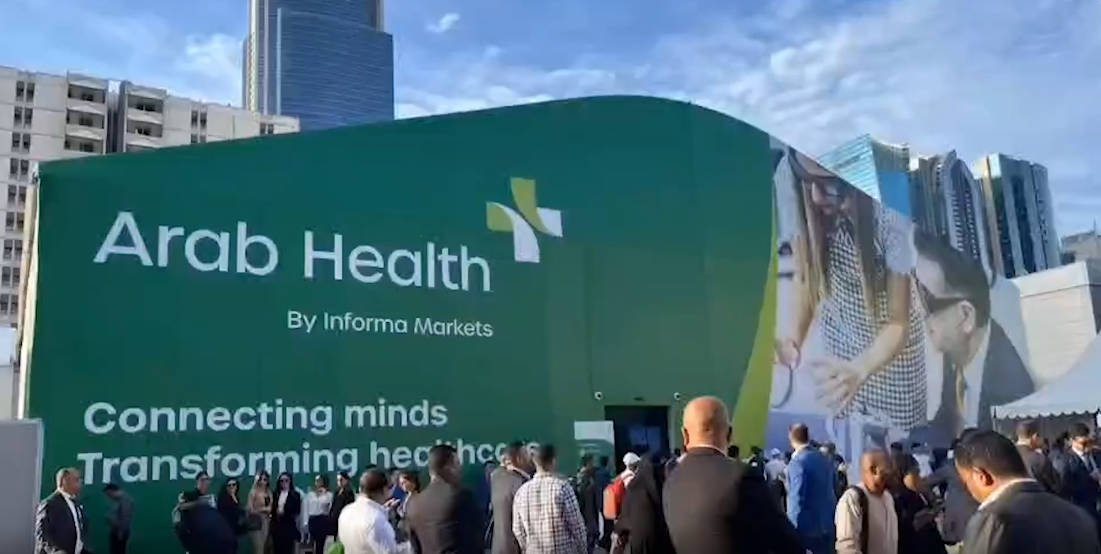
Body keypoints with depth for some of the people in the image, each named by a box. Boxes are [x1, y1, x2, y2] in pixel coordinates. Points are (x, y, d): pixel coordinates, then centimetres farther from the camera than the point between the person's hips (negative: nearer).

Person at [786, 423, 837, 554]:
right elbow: (832, 491, 14)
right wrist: (831, 518, 20)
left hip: (805, 527, -7)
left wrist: (793, 528, -16)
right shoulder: (825, 460, 8)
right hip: (827, 524, 7)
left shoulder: (798, 461, -15)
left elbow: (797, 498, -19)